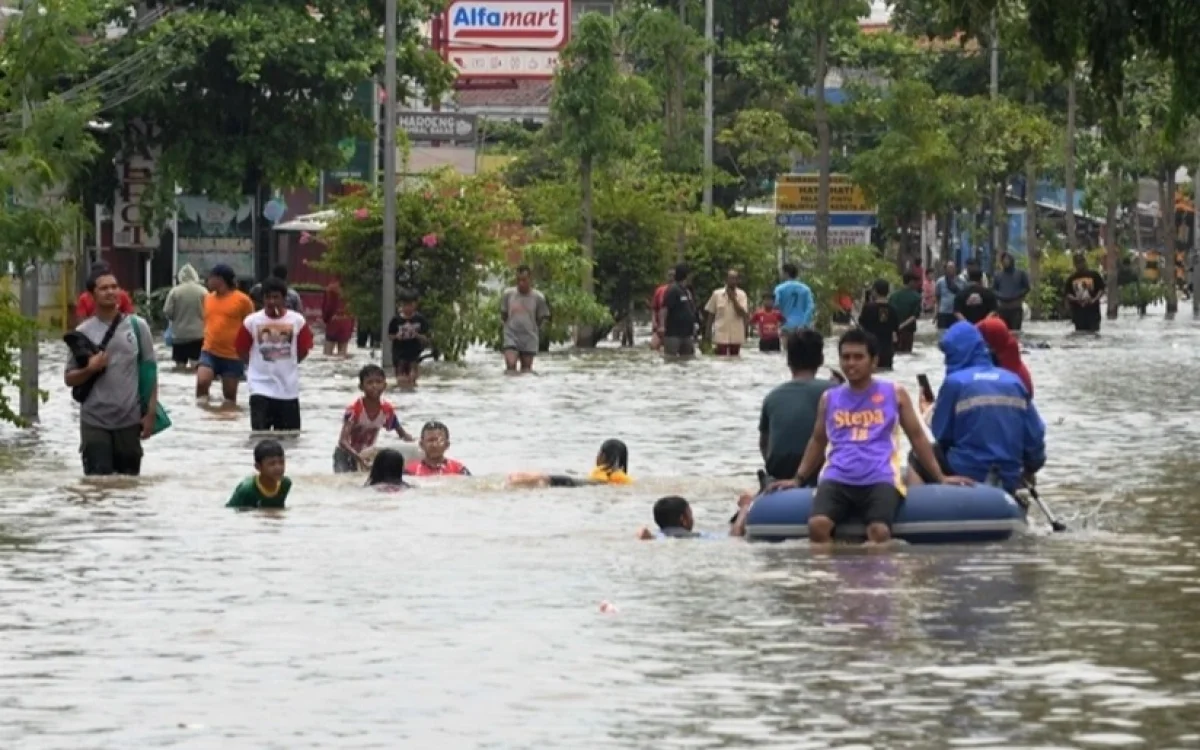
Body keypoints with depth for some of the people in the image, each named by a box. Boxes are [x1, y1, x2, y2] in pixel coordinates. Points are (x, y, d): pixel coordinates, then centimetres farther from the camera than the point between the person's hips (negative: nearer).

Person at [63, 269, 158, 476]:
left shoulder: (137, 326, 2)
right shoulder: (83, 332, 1)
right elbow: (69, 379, 6)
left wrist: (151, 413, 0)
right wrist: (90, 369, -14)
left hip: (129, 420, 1)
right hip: (95, 422, -1)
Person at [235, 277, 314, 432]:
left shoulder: (298, 321, -3)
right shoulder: (251, 322, -6)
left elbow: (303, 350, 7)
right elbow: (242, 351, 3)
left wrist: (286, 365, 7)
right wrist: (262, 366, 7)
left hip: (289, 389, 2)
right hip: (261, 387, -2)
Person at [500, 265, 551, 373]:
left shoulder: (538, 297, -2)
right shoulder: (508, 294, 0)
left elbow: (542, 319, 9)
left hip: (529, 340, 1)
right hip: (511, 336, 0)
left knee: (526, 370, 4)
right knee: (511, 365, -19)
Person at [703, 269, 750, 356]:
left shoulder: (741, 295, 2)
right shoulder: (717, 294, 2)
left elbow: (743, 314, -8)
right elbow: (710, 314, 8)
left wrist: (734, 299, -14)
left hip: (736, 336, 1)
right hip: (721, 336, -1)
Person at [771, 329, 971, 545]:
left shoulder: (894, 394, 13)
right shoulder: (829, 398, 19)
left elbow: (917, 436, 18)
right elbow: (818, 441, 31)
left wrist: (940, 477, 15)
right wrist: (799, 479, 25)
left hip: (880, 479, -2)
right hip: (837, 479, 2)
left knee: (879, 531, -33)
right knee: (817, 525, -30)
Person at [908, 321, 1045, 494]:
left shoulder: (955, 382, -9)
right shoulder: (1013, 381, 4)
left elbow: (941, 434, -2)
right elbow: (1035, 433, 5)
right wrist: (1028, 470, 22)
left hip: (964, 478, -5)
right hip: (1008, 480, 5)